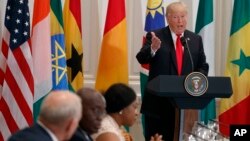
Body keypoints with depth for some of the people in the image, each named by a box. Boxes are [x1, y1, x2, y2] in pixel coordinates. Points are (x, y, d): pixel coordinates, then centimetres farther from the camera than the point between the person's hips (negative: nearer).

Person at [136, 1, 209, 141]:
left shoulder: (196, 39, 10)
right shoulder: (155, 36, -1)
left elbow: (203, 66, 14)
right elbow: (141, 58, -14)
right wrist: (153, 48, -35)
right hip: (159, 101, -3)